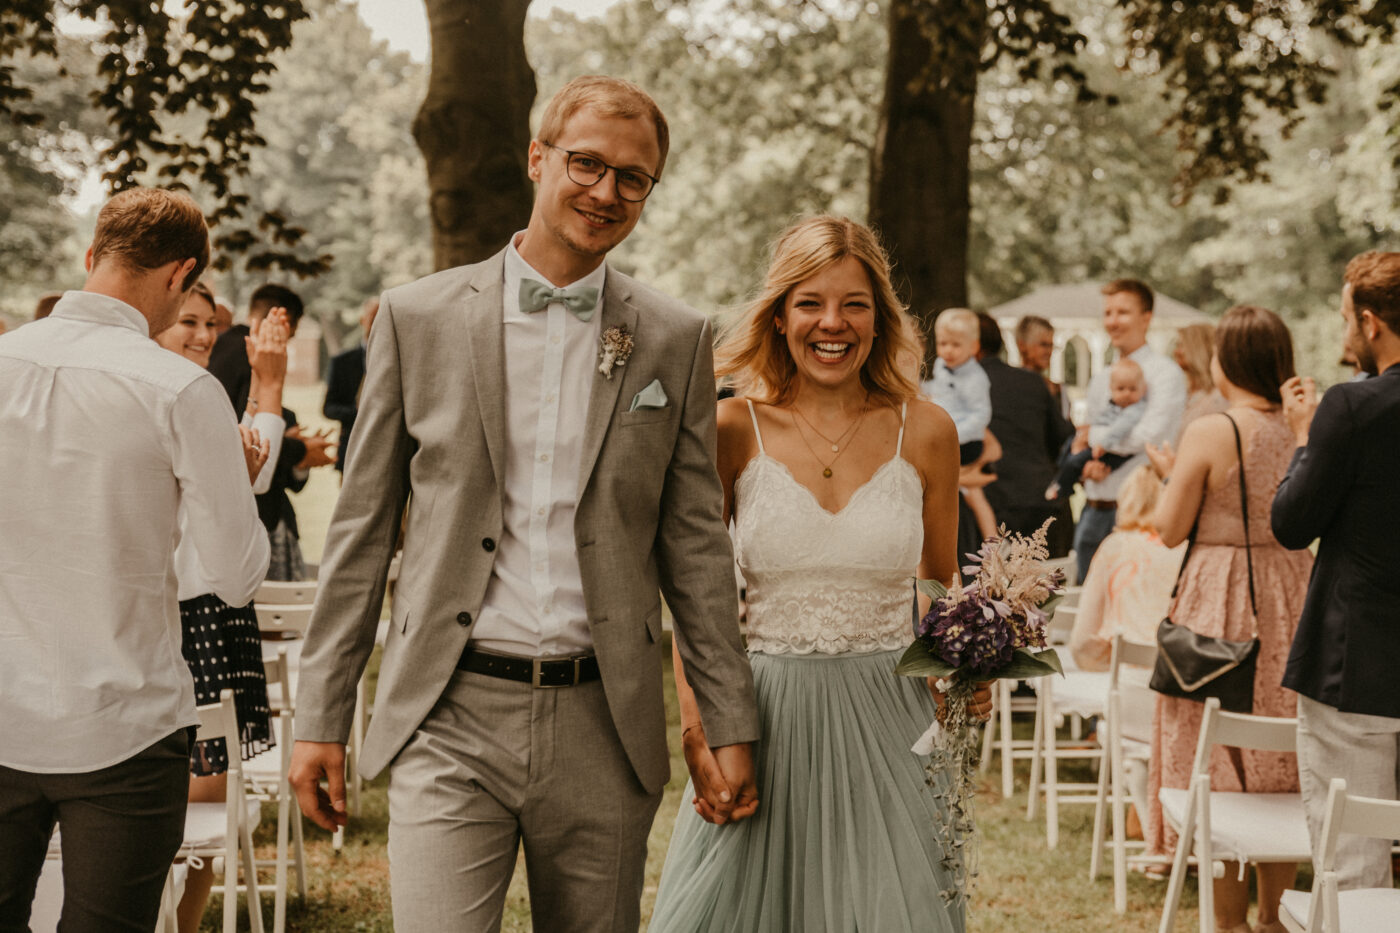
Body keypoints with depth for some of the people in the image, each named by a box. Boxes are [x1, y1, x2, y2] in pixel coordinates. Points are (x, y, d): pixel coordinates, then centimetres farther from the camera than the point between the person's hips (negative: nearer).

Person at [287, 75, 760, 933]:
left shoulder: (675, 340, 6)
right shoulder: (419, 318, 3)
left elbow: (696, 541, 8)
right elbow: (363, 530, 5)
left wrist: (730, 725, 5)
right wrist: (322, 716, 3)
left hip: (604, 728, 2)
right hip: (451, 721, -1)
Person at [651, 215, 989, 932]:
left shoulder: (925, 432, 1)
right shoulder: (733, 430, -2)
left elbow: (941, 593, 12)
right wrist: (695, 725, -9)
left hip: (887, 722, 1)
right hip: (762, 718, -1)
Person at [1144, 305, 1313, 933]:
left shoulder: (1209, 433, -14)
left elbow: (1171, 530, -8)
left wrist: (1169, 476, 10)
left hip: (1218, 603, -5)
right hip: (1290, 598, 5)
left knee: (1218, 764, 5)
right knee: (1281, 764, 14)